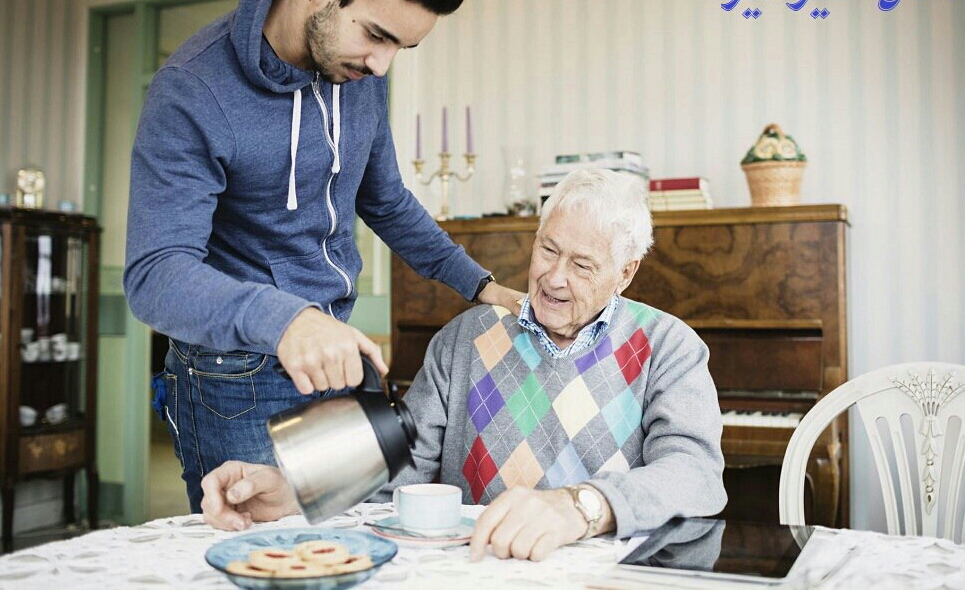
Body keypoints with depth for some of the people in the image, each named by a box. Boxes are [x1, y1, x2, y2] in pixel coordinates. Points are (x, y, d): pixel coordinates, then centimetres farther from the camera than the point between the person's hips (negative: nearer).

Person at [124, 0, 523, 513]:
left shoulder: (362, 76, 1)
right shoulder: (190, 91, -19)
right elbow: (155, 274, -27)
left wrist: (478, 283, 9)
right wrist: (279, 318, -45)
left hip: (335, 356, 6)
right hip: (237, 372, -6)